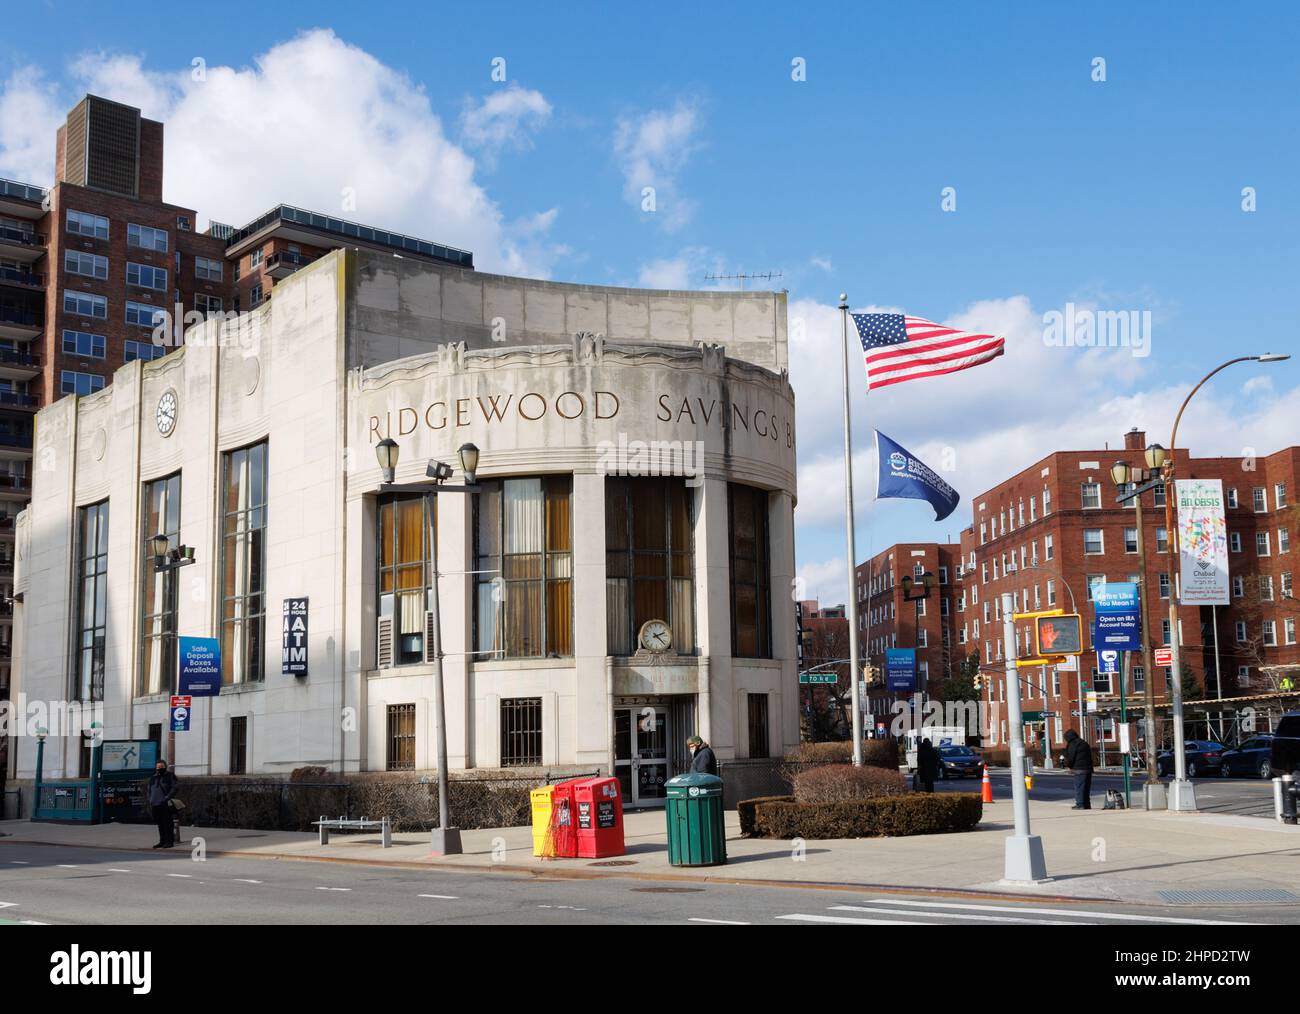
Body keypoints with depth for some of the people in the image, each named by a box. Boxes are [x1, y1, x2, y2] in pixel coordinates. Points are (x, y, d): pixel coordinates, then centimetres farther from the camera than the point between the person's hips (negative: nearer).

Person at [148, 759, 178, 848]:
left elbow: (174, 788, -6)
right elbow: (150, 790, 27)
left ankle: (169, 841, -5)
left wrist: (167, 798, -16)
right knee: (160, 824, 9)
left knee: (167, 823, -8)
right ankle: (162, 841, 17)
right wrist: (150, 800, 11)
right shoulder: (153, 778, 20)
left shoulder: (170, 776, 2)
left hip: (166, 804, -6)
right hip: (155, 804, 6)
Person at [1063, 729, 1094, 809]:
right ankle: (1087, 804, 16)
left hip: (1079, 769, -8)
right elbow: (1090, 756, 21)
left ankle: (1080, 804, -7)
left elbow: (1070, 758, -11)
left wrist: (1068, 765, 8)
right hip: (1088, 768, 8)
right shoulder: (1084, 743, 20)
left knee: (1079, 787, -4)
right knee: (1086, 787, 13)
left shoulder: (1072, 745, -7)